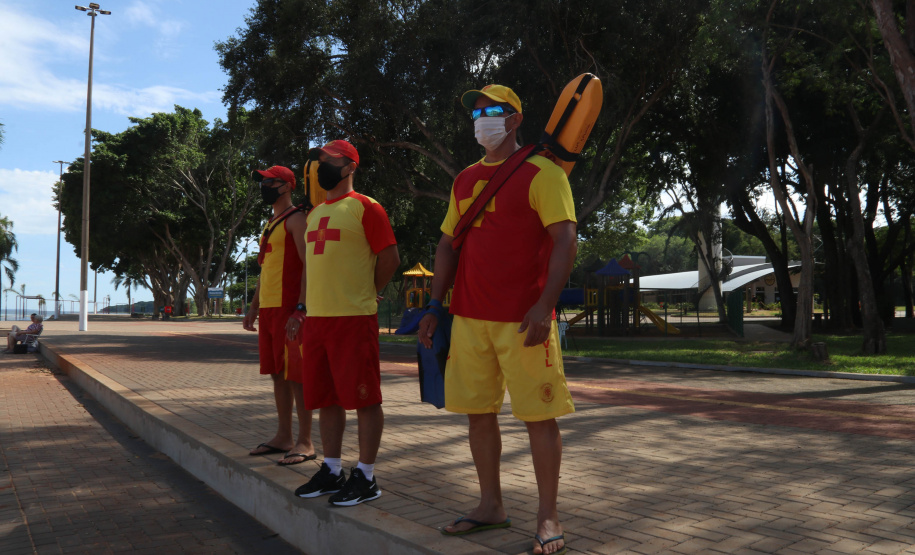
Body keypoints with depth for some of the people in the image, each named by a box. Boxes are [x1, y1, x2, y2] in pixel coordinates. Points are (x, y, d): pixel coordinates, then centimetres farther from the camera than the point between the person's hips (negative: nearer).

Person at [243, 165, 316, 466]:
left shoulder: (296, 219, -6)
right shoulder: (270, 224, 22)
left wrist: (301, 309, -22)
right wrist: (254, 307, 20)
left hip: (289, 309, -9)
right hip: (268, 308, 9)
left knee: (294, 374, -7)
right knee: (277, 374, 12)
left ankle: (305, 442, -1)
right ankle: (284, 437, 20)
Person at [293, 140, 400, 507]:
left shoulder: (365, 207, -5)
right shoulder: (315, 213, 19)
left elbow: (389, 258, -9)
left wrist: (364, 295, -2)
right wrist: (307, 307, 17)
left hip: (354, 318, -8)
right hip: (316, 318, 8)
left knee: (364, 398, -2)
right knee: (326, 398, 13)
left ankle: (366, 477, 7)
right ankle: (331, 471, 24)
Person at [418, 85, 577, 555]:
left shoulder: (540, 172, -3)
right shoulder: (465, 179, 16)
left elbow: (565, 241, -11)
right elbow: (448, 244, 18)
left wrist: (545, 305, -21)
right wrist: (435, 307, 11)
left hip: (523, 320, -6)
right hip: (469, 317, 6)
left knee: (538, 415, 0)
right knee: (478, 412, 10)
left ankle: (548, 517, 12)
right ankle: (491, 506, 25)